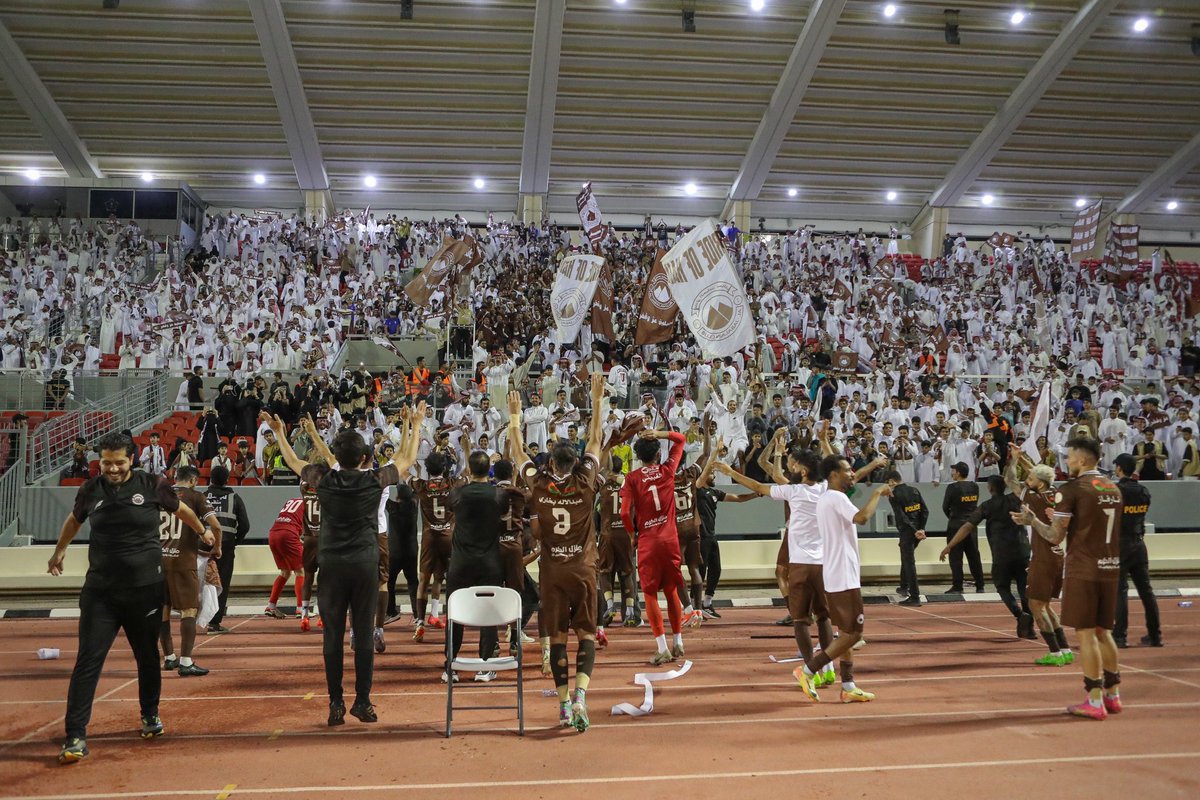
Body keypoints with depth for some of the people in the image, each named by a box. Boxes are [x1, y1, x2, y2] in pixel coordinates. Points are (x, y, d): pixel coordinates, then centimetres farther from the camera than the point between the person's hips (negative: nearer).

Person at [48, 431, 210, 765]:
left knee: (147, 657, 14)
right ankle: (75, 736, -3)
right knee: (88, 661, -7)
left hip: (146, 590, 0)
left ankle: (150, 715, 34)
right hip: (100, 592, 0)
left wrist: (202, 531, 28)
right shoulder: (90, 490, 0)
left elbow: (180, 510, 13)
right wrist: (60, 550, 35)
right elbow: (74, 519, 22)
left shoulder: (153, 486, -6)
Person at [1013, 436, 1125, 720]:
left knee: (1086, 633, -1)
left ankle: (1095, 702, 2)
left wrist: (1030, 520, 4)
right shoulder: (1113, 489, 10)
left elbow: (1055, 536, -12)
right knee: (1103, 632, 17)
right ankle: (1113, 695, 23)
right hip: (1110, 568, 7)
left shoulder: (1070, 489, -12)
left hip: (1083, 570, -7)